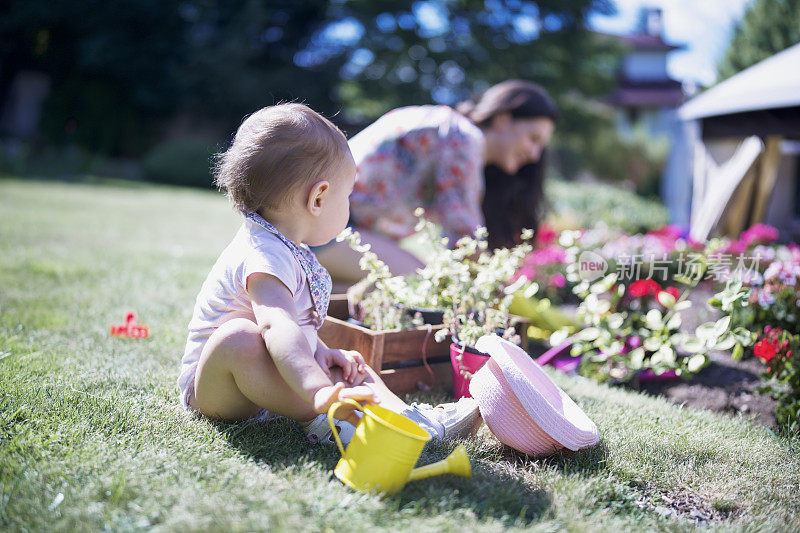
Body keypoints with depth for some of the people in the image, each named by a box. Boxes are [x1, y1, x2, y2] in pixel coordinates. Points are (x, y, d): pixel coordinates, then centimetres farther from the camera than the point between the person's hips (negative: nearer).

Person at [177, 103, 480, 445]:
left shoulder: (284, 249, 7)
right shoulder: (263, 256, -28)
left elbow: (297, 321, 19)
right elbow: (277, 326, -46)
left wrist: (319, 351, -1)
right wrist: (319, 392, -61)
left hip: (266, 378, 10)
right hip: (211, 387, -10)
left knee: (348, 364, 7)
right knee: (240, 337, -38)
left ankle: (406, 416, -14)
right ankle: (317, 420, -37)